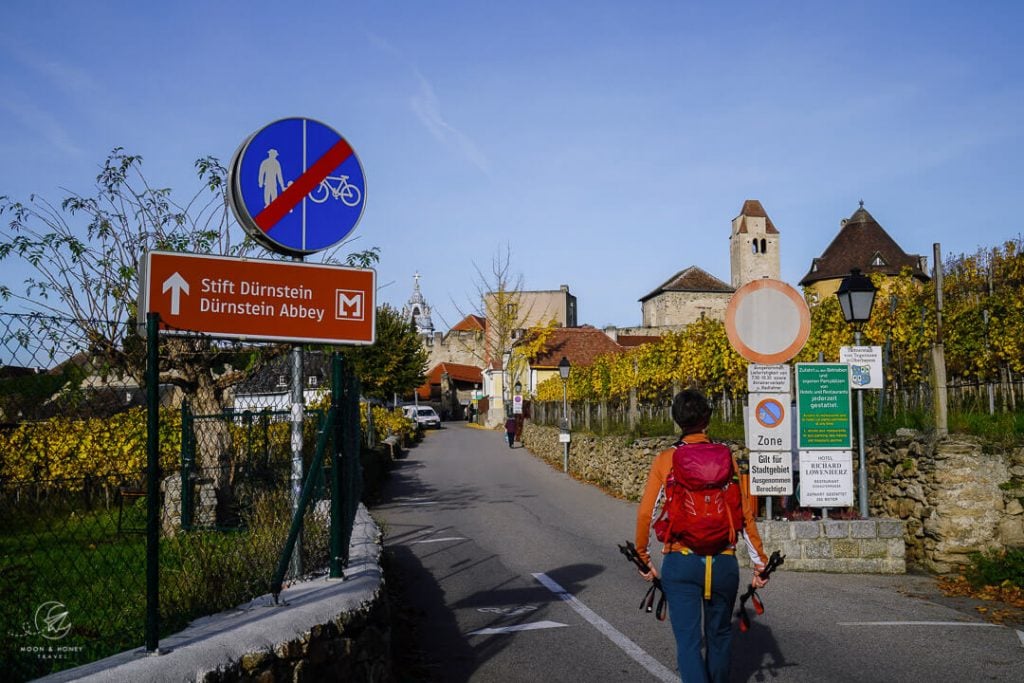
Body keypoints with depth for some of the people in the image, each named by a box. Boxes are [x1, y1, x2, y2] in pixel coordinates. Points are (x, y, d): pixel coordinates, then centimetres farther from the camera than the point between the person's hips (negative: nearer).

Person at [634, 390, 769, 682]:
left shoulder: (664, 460, -2)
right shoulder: (726, 459, -1)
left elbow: (645, 513, -2)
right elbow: (745, 515, -1)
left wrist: (643, 557, 11)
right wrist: (759, 563, 7)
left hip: (680, 562, -1)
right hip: (723, 561, 1)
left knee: (688, 641, 1)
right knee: (719, 635, 21)